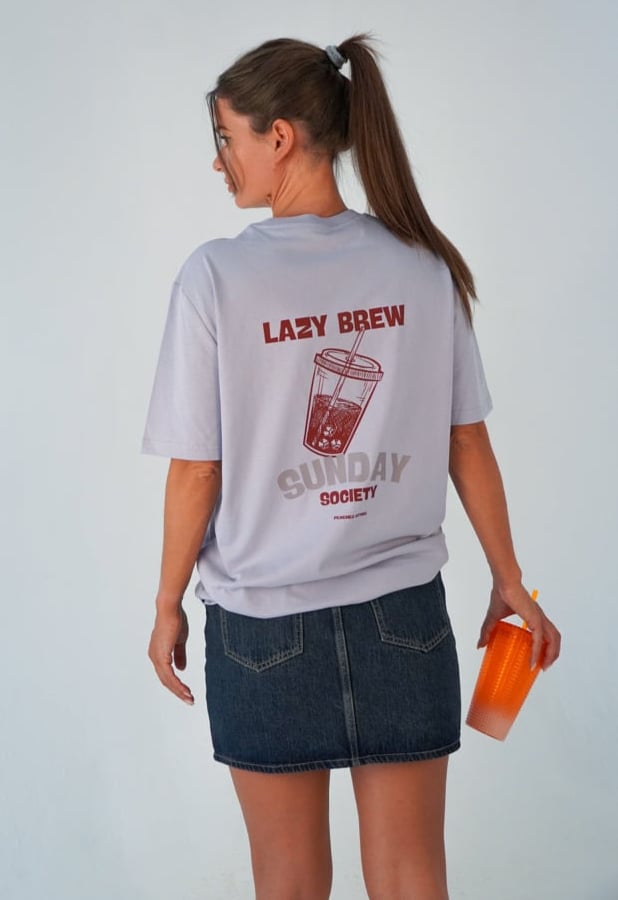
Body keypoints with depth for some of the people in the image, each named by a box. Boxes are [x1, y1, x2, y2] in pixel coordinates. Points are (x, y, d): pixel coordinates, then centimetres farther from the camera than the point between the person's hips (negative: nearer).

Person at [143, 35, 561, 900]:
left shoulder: (217, 276, -13)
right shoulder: (423, 264, -5)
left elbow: (196, 472, -10)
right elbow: (469, 445, 1)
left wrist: (167, 603, 5)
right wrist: (510, 583, 13)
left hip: (265, 622, -2)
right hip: (404, 613, 2)